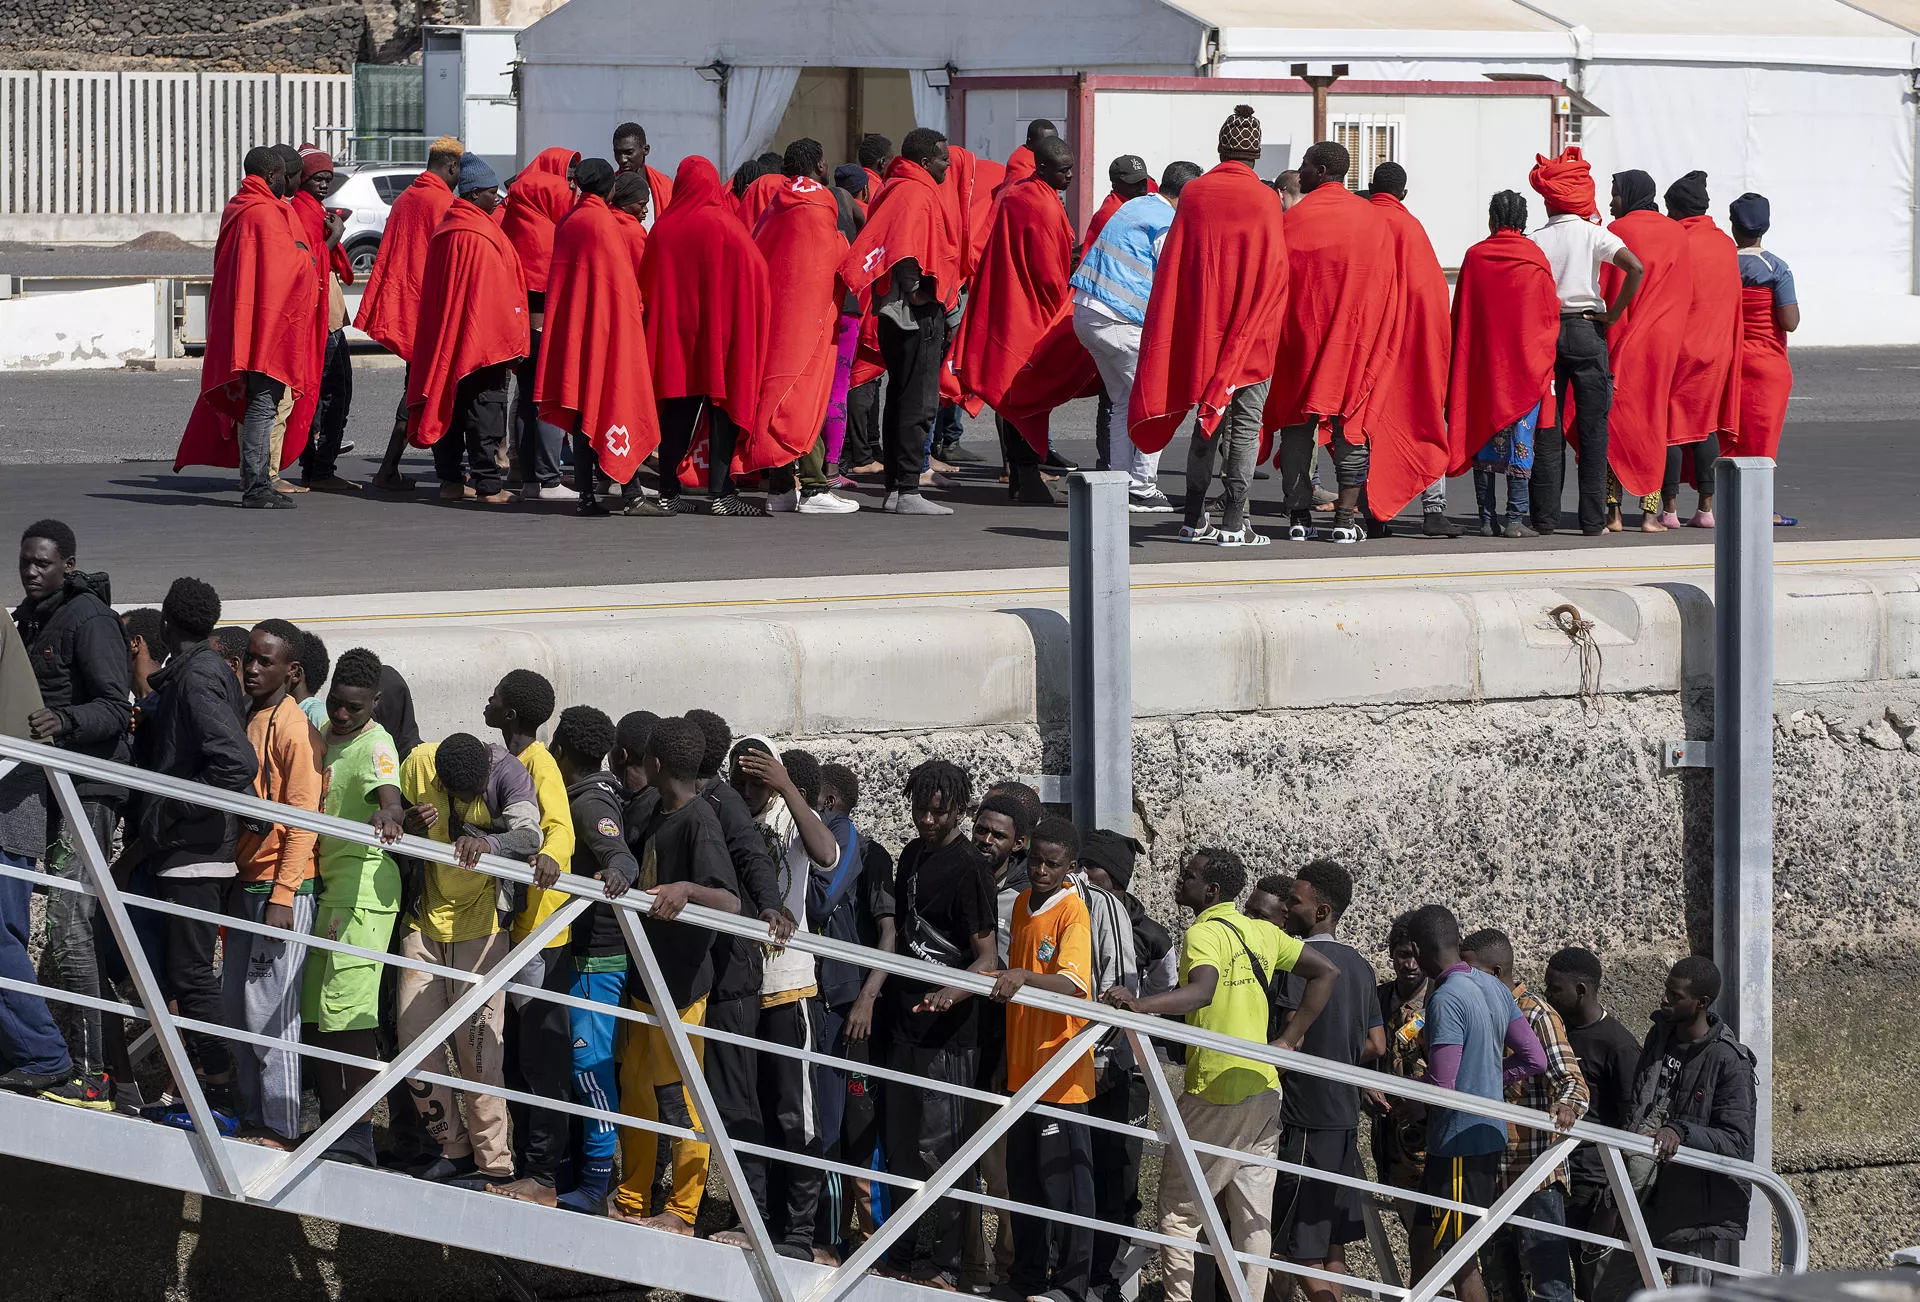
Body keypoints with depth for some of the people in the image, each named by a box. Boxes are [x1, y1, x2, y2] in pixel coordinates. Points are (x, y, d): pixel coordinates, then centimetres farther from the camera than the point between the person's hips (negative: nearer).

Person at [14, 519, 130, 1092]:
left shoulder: (90, 619, -9)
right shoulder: (28, 618, 18)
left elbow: (116, 709, -18)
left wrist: (62, 720, -33)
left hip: (89, 790, -9)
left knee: (65, 922, -16)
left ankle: (86, 1066, -16)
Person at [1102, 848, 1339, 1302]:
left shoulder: (1204, 933, -11)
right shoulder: (1263, 933, 11)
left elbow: (1202, 990, -30)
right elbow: (1326, 973, 15)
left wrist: (1140, 1005, -43)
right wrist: (1289, 1040, 12)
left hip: (1214, 1092, -7)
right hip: (1264, 1090, 7)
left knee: (1179, 1210, 1)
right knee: (1254, 1218, 8)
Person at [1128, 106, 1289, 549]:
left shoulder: (1194, 193, 0)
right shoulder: (1265, 200, -7)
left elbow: (1173, 263, 4)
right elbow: (1275, 269, -5)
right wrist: (1267, 324, 9)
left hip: (1200, 327, 3)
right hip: (1253, 329, -3)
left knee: (1207, 423, 12)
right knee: (1244, 423, 1)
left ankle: (1194, 520, 12)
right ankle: (1233, 523, -3)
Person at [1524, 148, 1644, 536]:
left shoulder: (1536, 240, 2)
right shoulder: (1592, 232, -3)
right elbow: (1635, 268, -16)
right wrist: (1613, 314, -7)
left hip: (1544, 330, 2)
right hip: (1587, 330, -2)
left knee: (1548, 428, 5)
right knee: (1592, 429, 1)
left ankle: (1545, 516, 2)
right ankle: (1593, 518, -2)